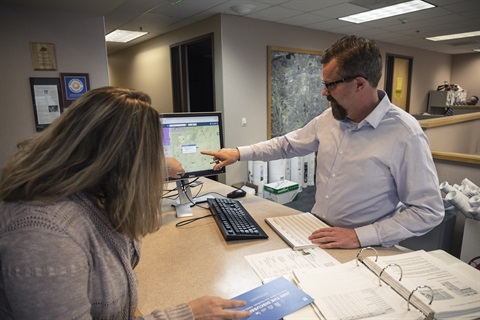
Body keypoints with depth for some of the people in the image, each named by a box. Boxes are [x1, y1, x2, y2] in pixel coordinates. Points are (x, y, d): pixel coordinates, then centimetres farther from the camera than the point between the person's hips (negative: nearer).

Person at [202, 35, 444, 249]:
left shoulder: (405, 135, -19)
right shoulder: (329, 117, 0)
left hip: (362, 249, -5)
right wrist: (239, 153, 9)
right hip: (317, 233, 5)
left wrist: (360, 236, -22)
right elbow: (288, 144, 13)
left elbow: (429, 211, -14)